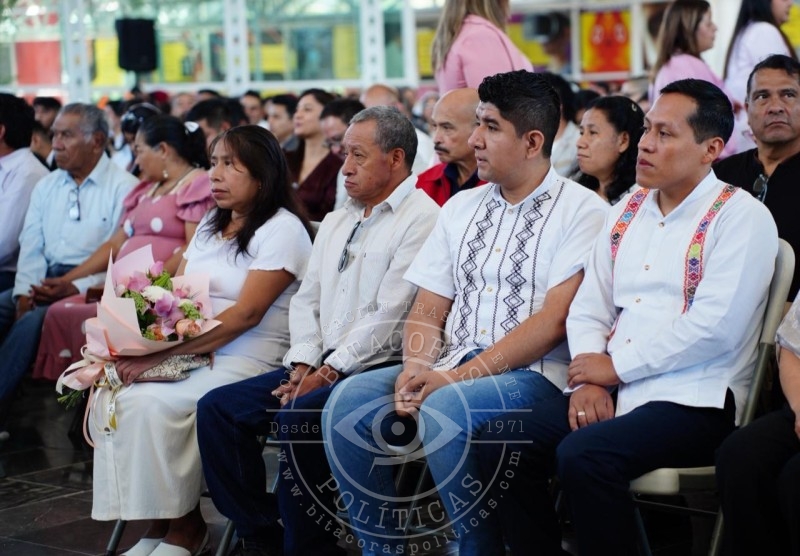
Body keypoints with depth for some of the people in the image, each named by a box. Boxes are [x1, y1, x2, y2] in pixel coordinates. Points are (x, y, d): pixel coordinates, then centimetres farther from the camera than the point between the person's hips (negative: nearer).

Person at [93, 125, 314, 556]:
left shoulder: (282, 229, -7)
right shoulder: (210, 225, 19)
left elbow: (245, 315, -17)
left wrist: (161, 354, -22)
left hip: (248, 359, -7)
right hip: (191, 353, 8)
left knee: (147, 404, -28)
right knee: (108, 396, -17)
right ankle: (158, 521, -8)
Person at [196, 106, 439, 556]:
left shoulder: (420, 219, -8)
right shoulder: (336, 222, 20)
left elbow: (388, 316, -16)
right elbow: (307, 300, 17)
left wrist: (328, 372, -16)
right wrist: (303, 366, 1)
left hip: (377, 368, -8)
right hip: (321, 367, 9)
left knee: (298, 415, -32)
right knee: (218, 407, -6)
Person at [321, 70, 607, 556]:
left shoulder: (581, 211, -4)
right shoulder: (462, 207, 16)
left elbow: (553, 321, -13)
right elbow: (428, 310, 14)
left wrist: (456, 377, -18)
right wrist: (417, 368, -9)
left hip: (532, 374, -6)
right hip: (450, 371, 6)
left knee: (445, 409, -33)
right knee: (349, 401, -16)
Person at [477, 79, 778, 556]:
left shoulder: (741, 217, -5)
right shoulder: (627, 212, 17)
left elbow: (715, 328, -16)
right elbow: (589, 309, 15)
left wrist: (616, 367, -10)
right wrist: (588, 380, -4)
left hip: (693, 400, -7)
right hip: (610, 392, 7)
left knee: (584, 455, -31)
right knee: (502, 442, -14)